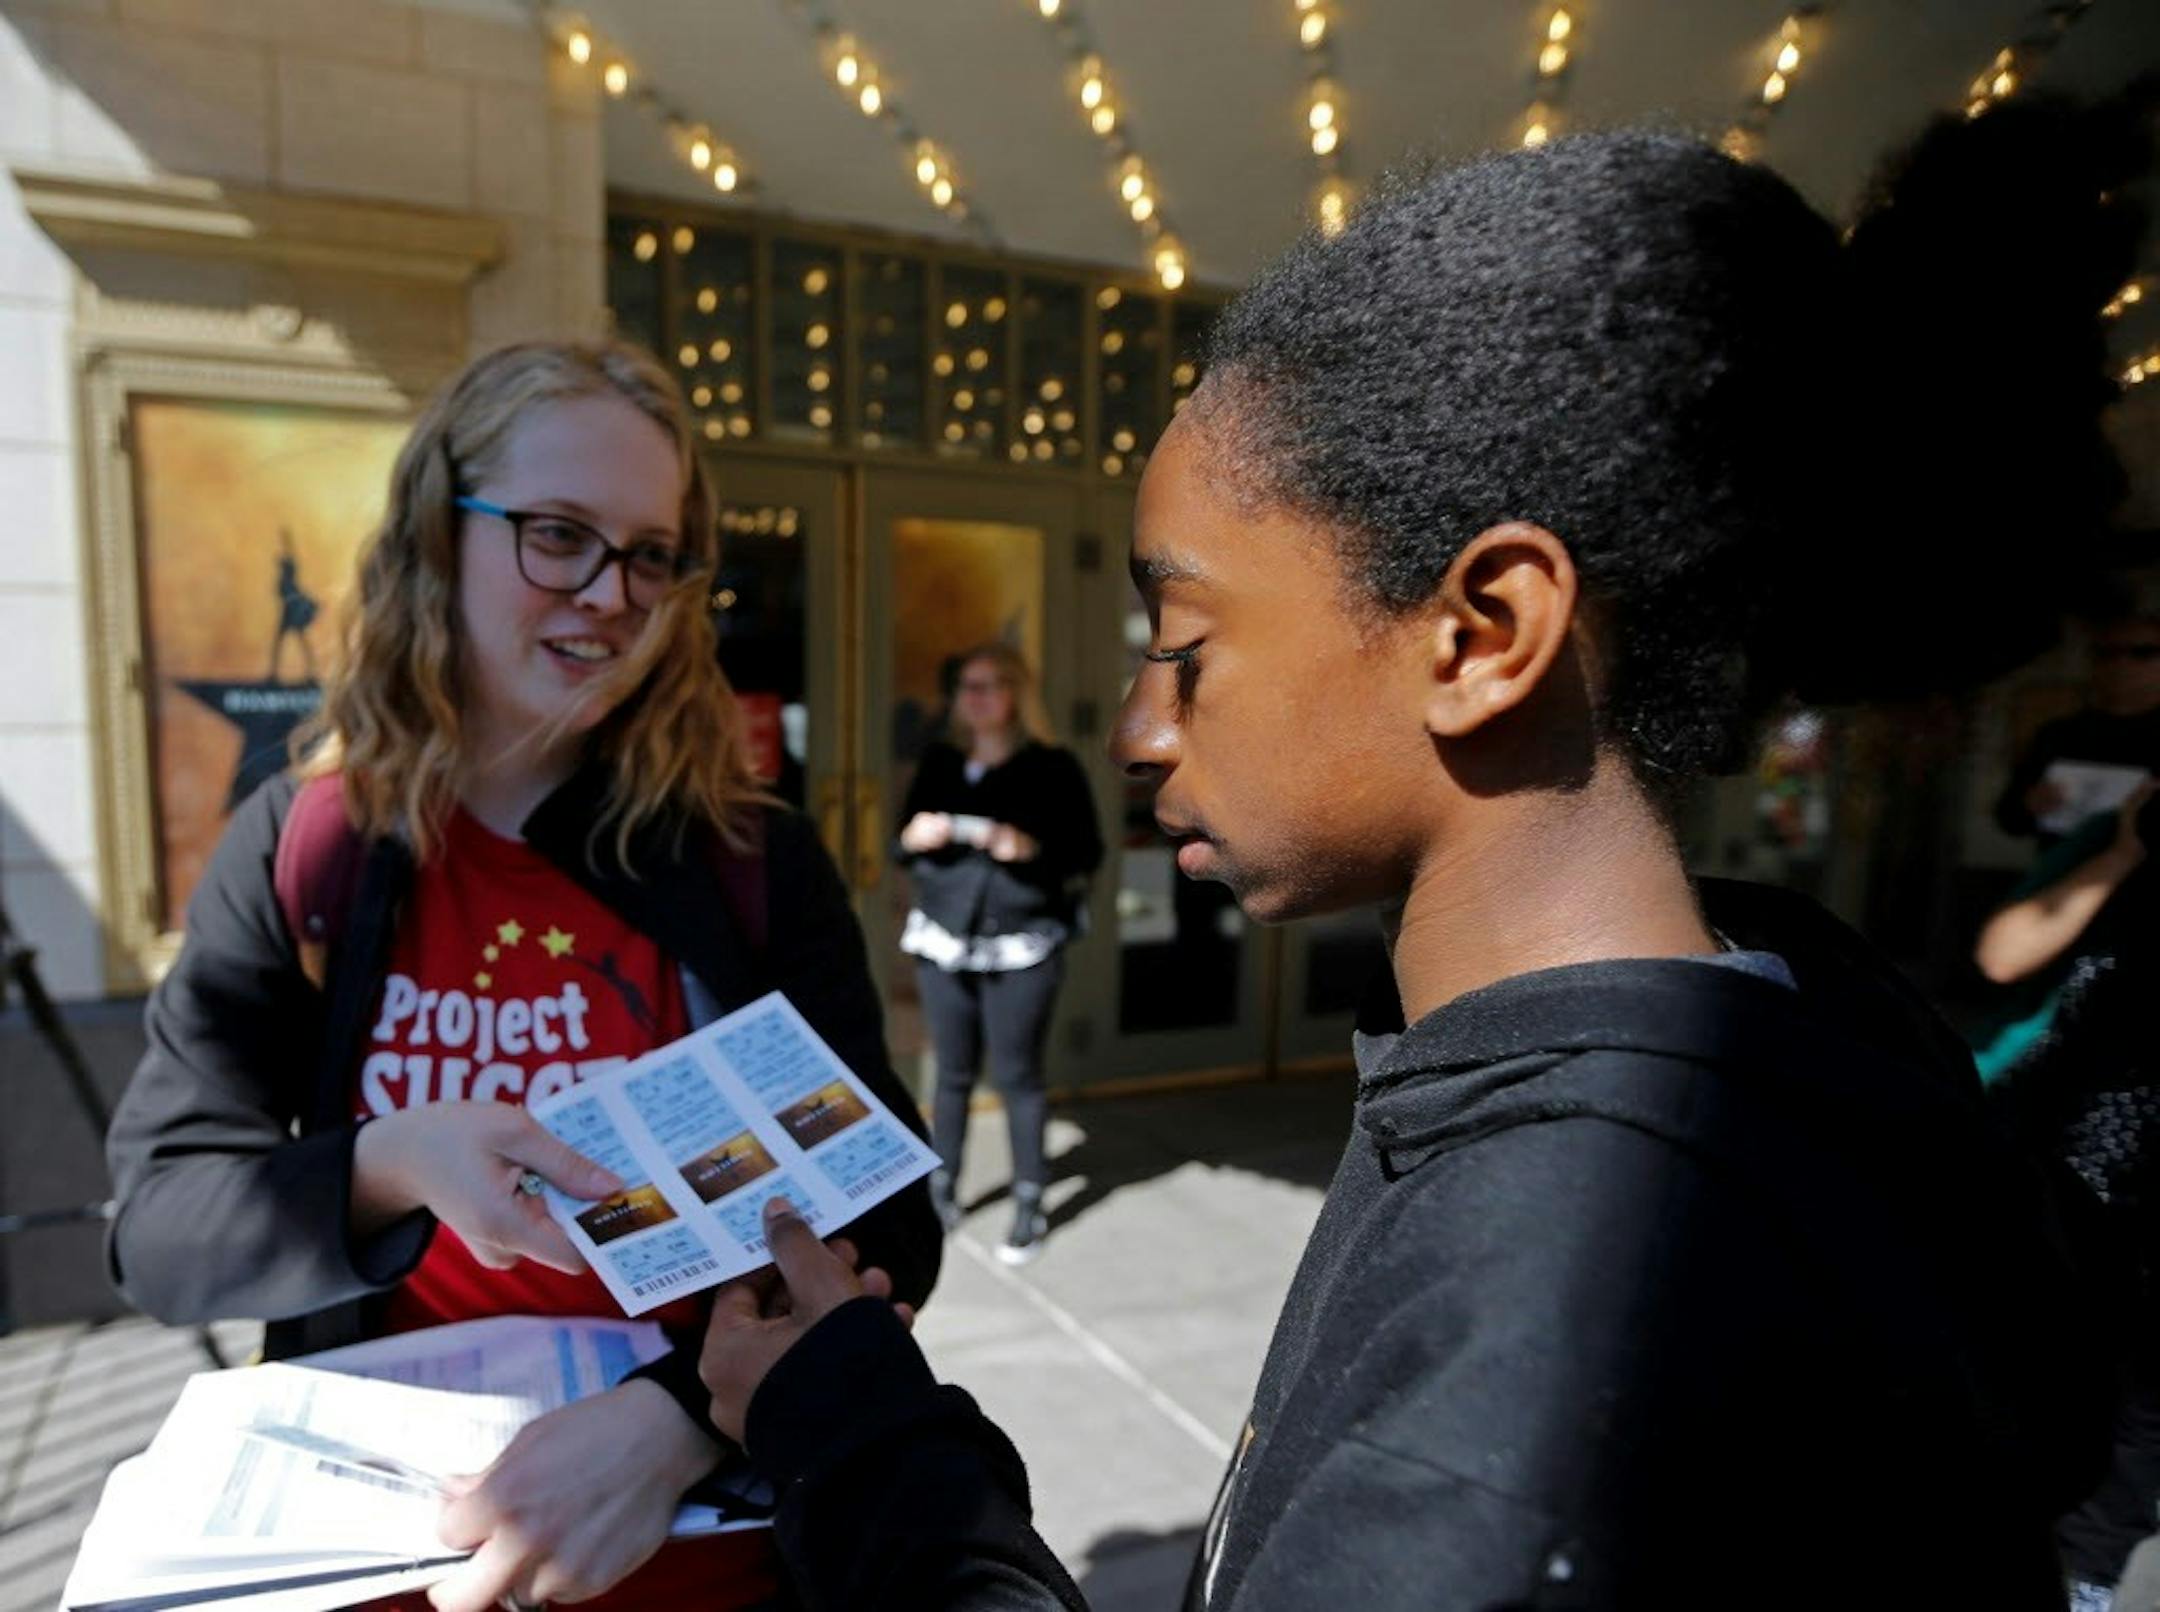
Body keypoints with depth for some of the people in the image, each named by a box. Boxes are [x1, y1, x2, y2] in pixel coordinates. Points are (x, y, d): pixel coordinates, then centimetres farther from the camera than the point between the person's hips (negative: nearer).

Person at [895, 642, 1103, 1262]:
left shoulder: (1053, 768, -2)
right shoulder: (939, 762, 10)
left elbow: (1087, 852, -5)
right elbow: (904, 843, 14)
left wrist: (1031, 849, -21)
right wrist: (915, 838, -9)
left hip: (1021, 948, -3)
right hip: (944, 941, 4)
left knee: (1017, 1076, 2)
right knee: (953, 1073, 9)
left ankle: (1029, 1206, 15)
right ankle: (941, 1193, 23)